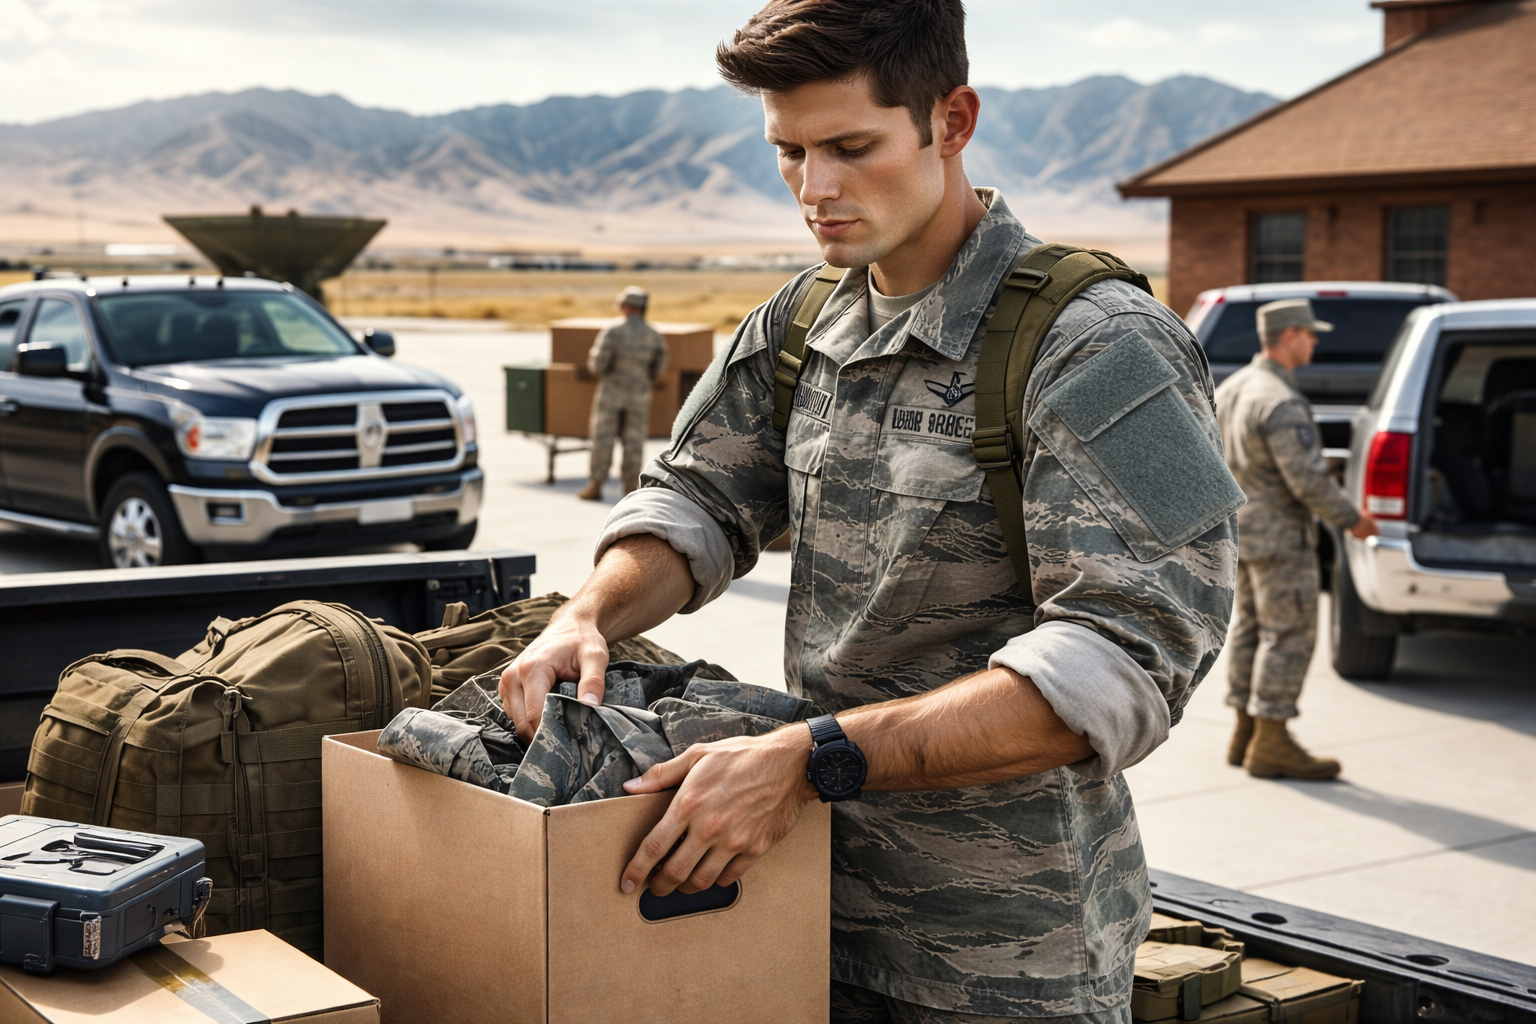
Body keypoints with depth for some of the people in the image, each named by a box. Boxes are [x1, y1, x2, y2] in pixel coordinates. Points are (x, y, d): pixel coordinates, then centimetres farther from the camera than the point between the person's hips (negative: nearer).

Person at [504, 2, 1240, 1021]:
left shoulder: (1102, 349, -19)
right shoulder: (804, 321, 5)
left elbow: (1123, 662, -27)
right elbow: (699, 496, 13)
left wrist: (810, 759, -33)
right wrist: (588, 616, -10)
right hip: (824, 902, 6)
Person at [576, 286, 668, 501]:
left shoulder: (612, 332, -17)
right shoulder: (655, 336, -5)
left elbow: (598, 364, -16)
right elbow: (659, 367, 2)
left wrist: (594, 365, 8)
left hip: (611, 391, -3)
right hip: (639, 394, 3)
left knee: (603, 437, 6)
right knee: (634, 439, 8)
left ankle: (595, 485, 9)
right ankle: (631, 487, 10)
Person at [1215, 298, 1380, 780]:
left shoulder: (1232, 387, 6)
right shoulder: (1281, 403, -23)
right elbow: (1308, 479, -24)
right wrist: (1352, 519, -11)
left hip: (1241, 526, 9)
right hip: (1279, 535, -9)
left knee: (1251, 628, 14)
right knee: (1289, 635, -3)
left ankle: (1246, 734, 20)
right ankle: (1271, 744, 0)